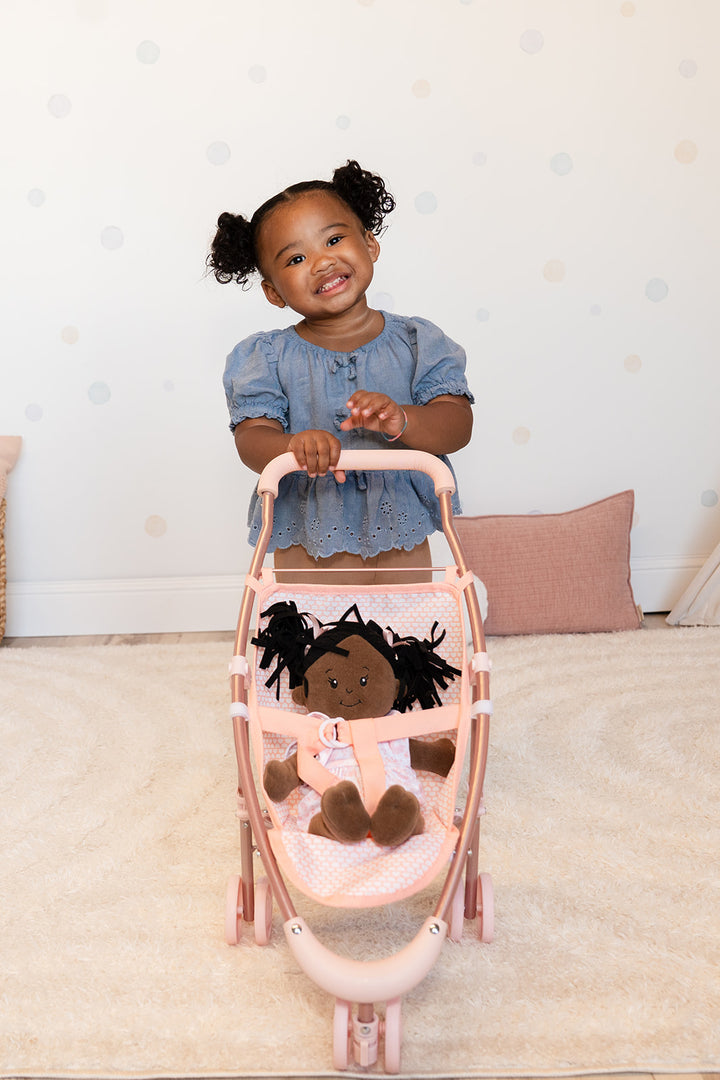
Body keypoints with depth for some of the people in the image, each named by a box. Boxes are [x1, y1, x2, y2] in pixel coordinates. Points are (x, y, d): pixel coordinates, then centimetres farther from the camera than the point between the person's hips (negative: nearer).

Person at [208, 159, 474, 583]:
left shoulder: (415, 342, -3)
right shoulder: (268, 357, -3)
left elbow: (458, 425, -11)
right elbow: (251, 437, -13)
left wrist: (401, 420, -32)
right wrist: (295, 447, -35)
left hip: (399, 535, 1)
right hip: (307, 543, -1)